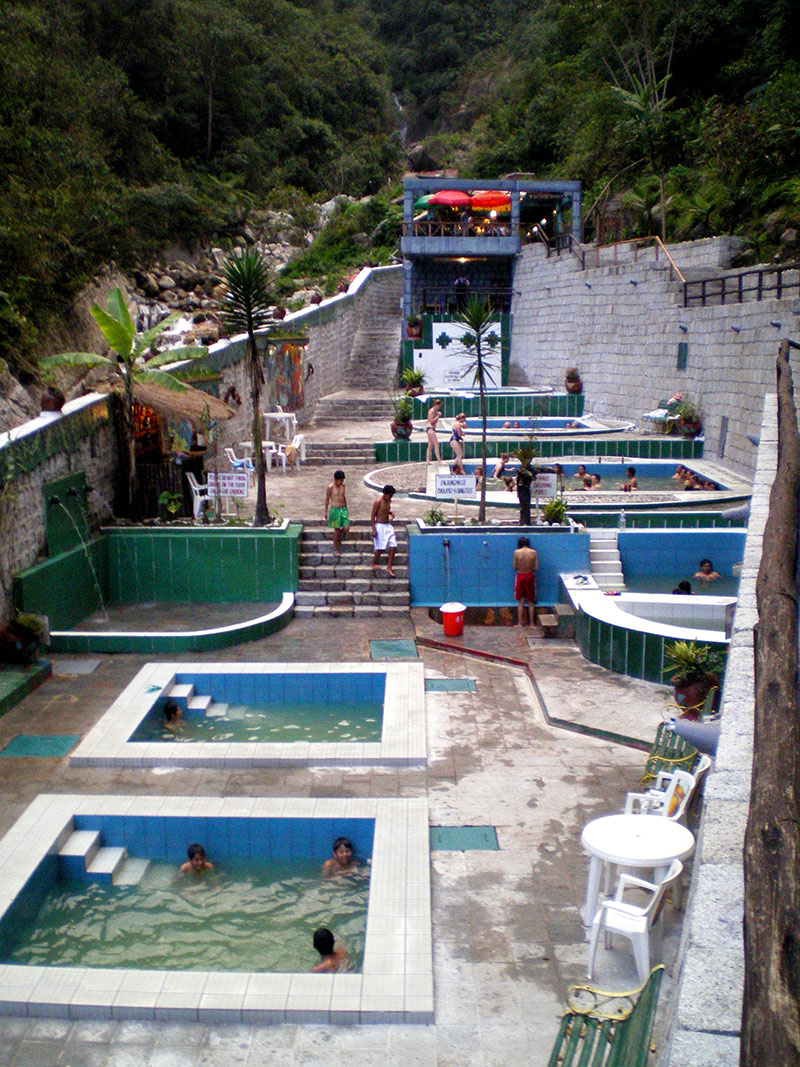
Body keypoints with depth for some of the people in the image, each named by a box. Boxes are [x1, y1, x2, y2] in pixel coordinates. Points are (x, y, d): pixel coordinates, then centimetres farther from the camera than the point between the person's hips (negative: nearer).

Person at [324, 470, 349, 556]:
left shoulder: (343, 485, 5)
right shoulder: (330, 487, -11)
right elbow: (327, 499, -5)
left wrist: (346, 508, 22)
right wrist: (326, 512, -4)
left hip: (343, 509, 5)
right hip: (335, 509, -5)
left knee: (346, 528, -6)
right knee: (337, 530, -1)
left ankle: (339, 538, 27)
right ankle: (335, 550, 11)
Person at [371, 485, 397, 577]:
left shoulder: (389, 501, 7)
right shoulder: (378, 502, -15)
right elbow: (372, 516, -13)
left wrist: (391, 512, 2)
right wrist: (373, 530, -16)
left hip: (388, 525, 7)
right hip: (380, 526, -7)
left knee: (393, 547, -1)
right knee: (380, 548, -1)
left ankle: (389, 567, 4)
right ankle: (374, 563, 24)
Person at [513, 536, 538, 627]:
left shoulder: (517, 552, -10)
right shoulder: (533, 552, -8)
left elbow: (514, 567, -5)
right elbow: (536, 568, -6)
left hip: (520, 576, -1)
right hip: (530, 576, 1)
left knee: (521, 602, 8)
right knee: (530, 602, 11)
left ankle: (520, 623, 9)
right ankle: (531, 623, 14)